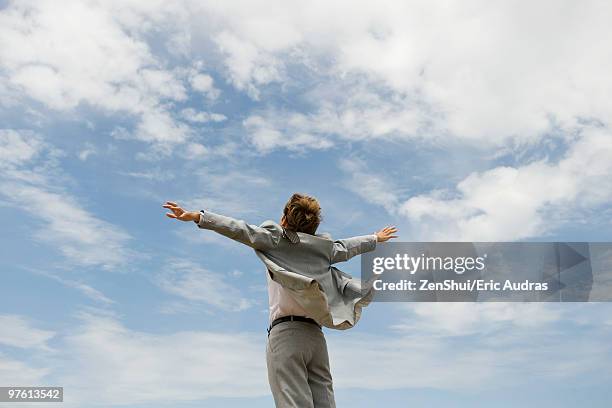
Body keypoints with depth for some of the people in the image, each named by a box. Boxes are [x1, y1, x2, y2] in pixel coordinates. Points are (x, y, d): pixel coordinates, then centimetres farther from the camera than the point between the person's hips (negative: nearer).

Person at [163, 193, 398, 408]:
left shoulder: (277, 238, 4)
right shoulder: (323, 246, 17)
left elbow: (241, 230, -6)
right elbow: (347, 248, 33)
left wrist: (196, 217, -8)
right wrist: (376, 238, 53)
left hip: (285, 334, -5)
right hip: (316, 335, 5)